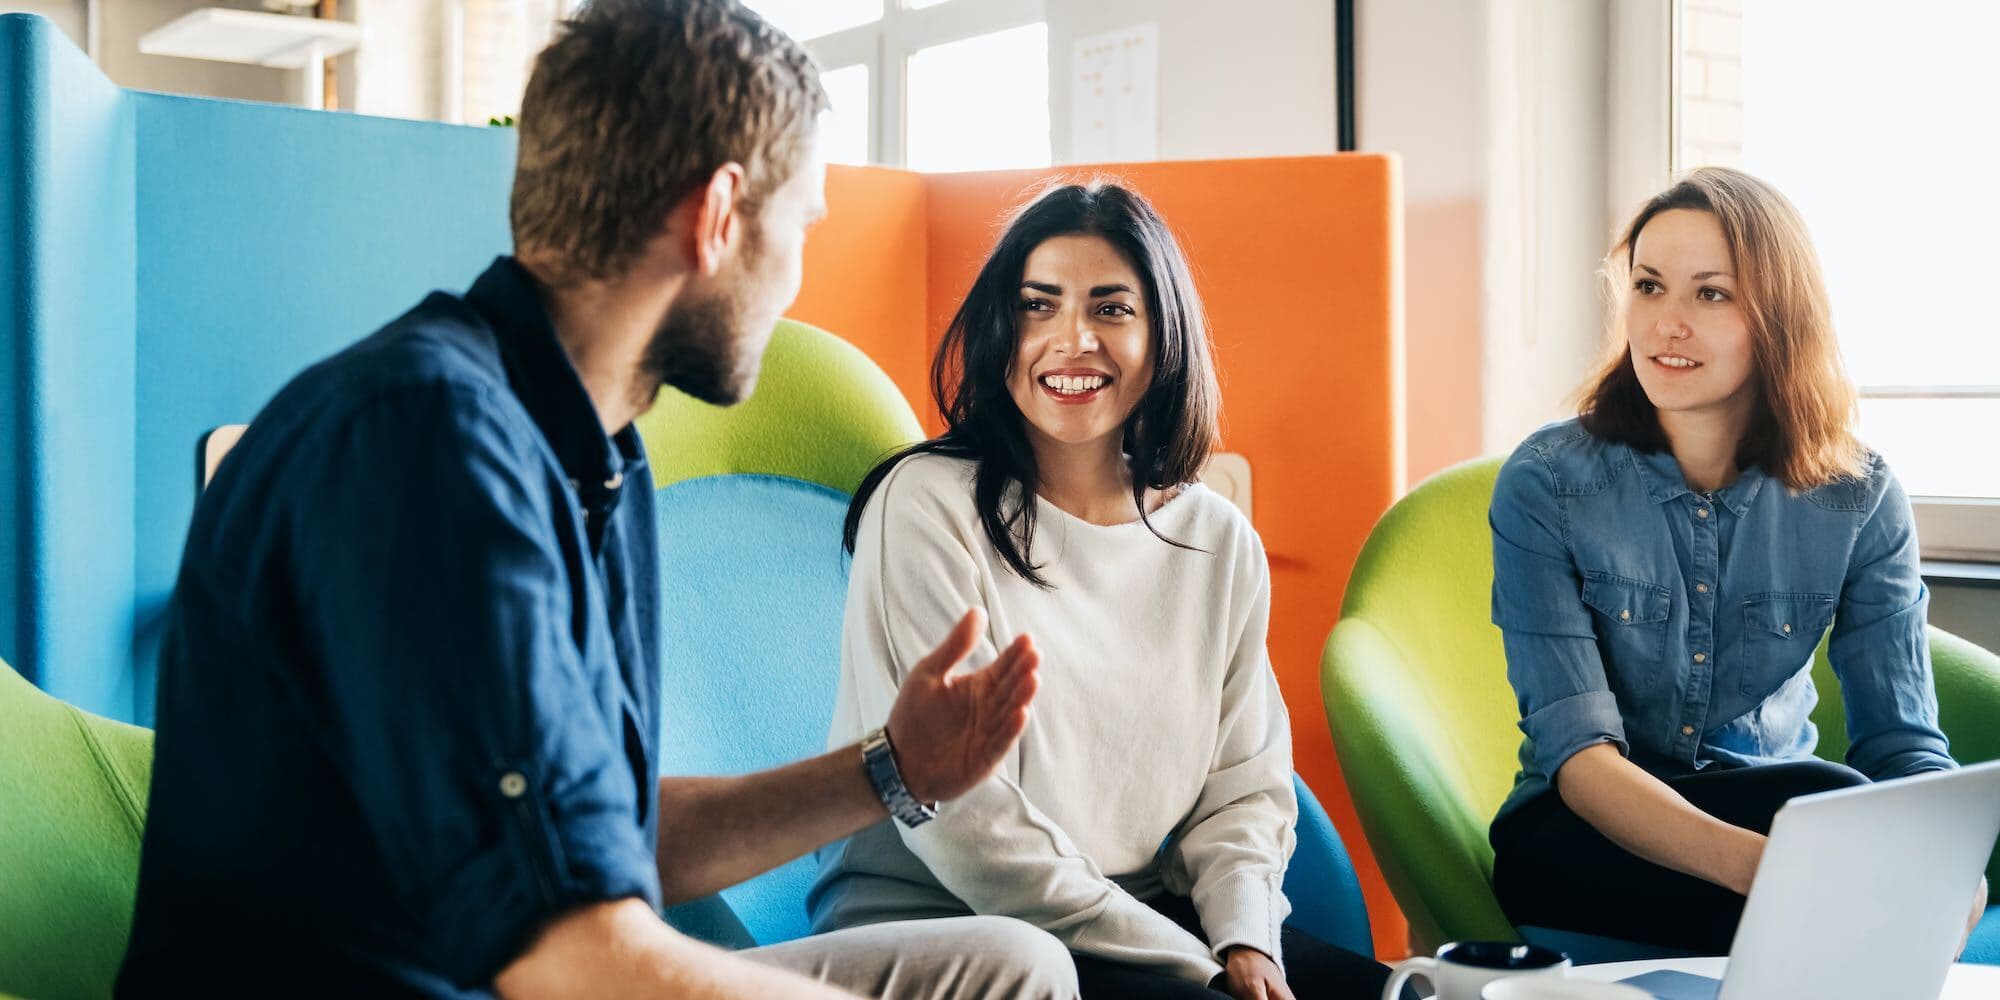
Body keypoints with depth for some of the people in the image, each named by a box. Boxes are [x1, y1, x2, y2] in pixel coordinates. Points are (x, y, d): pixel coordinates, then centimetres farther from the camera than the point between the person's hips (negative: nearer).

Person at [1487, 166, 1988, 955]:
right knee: (1839, 809, -31)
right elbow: (1576, 753, -19)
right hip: (1582, 837, -3)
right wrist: (1755, 862, -39)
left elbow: (1903, 740, -6)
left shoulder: (1859, 500, -3)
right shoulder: (1545, 485, -11)